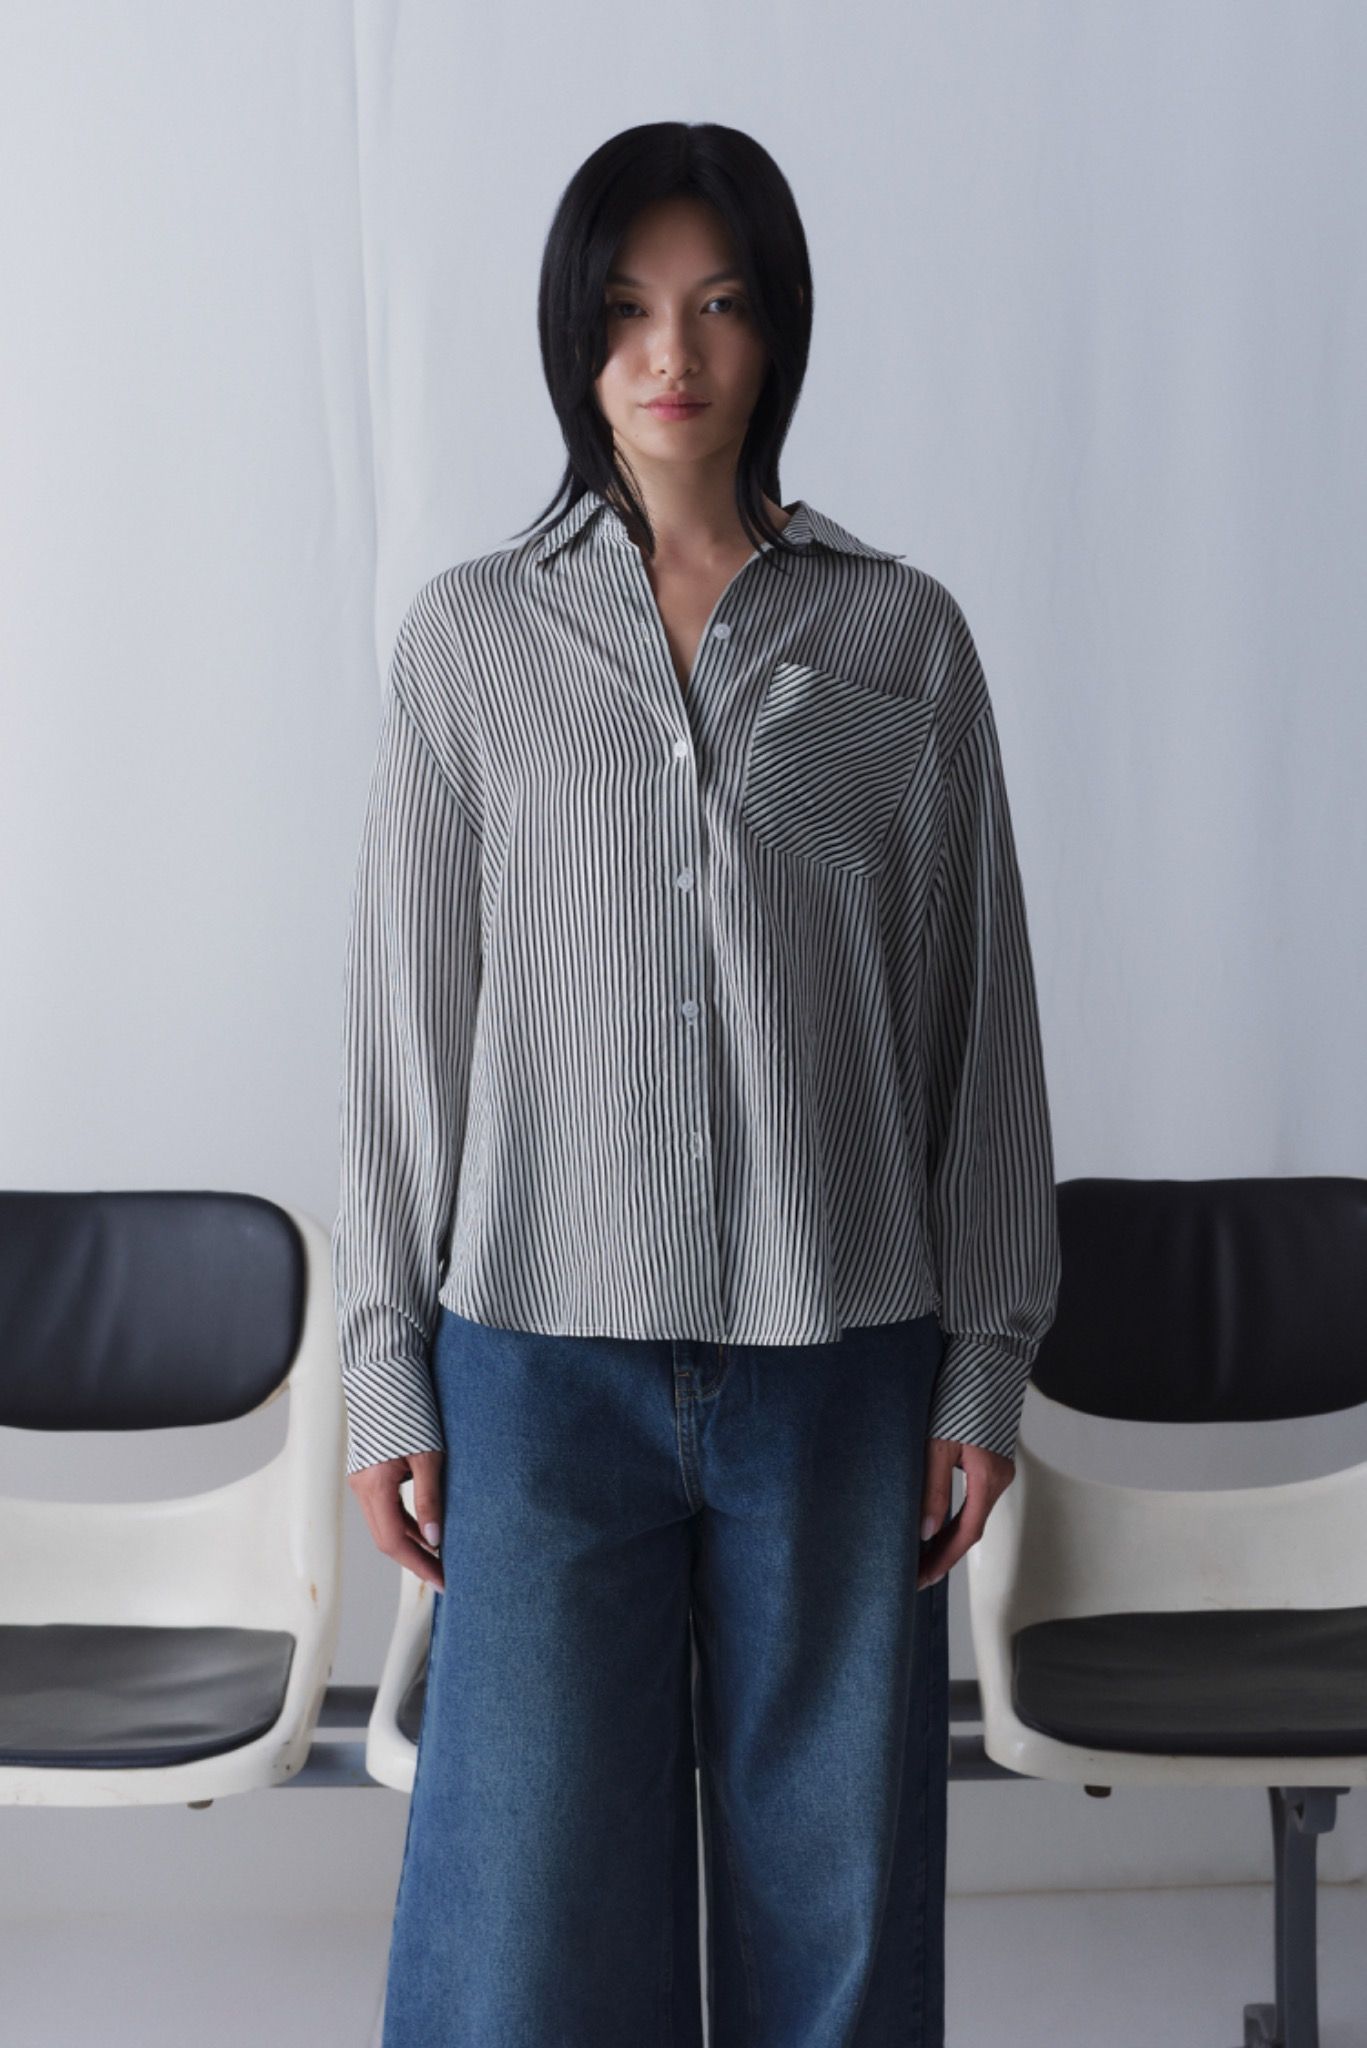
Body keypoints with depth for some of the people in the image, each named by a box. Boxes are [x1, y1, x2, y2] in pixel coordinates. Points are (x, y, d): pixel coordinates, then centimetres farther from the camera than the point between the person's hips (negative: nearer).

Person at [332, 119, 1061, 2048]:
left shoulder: (904, 637, 4)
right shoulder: (469, 638, 4)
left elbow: (980, 1012, 5)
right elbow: (403, 1019, 5)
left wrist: (987, 1359, 2)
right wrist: (387, 1369, 2)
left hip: (839, 1361, 1)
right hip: (543, 1355, 0)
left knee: (837, 1885, 8)